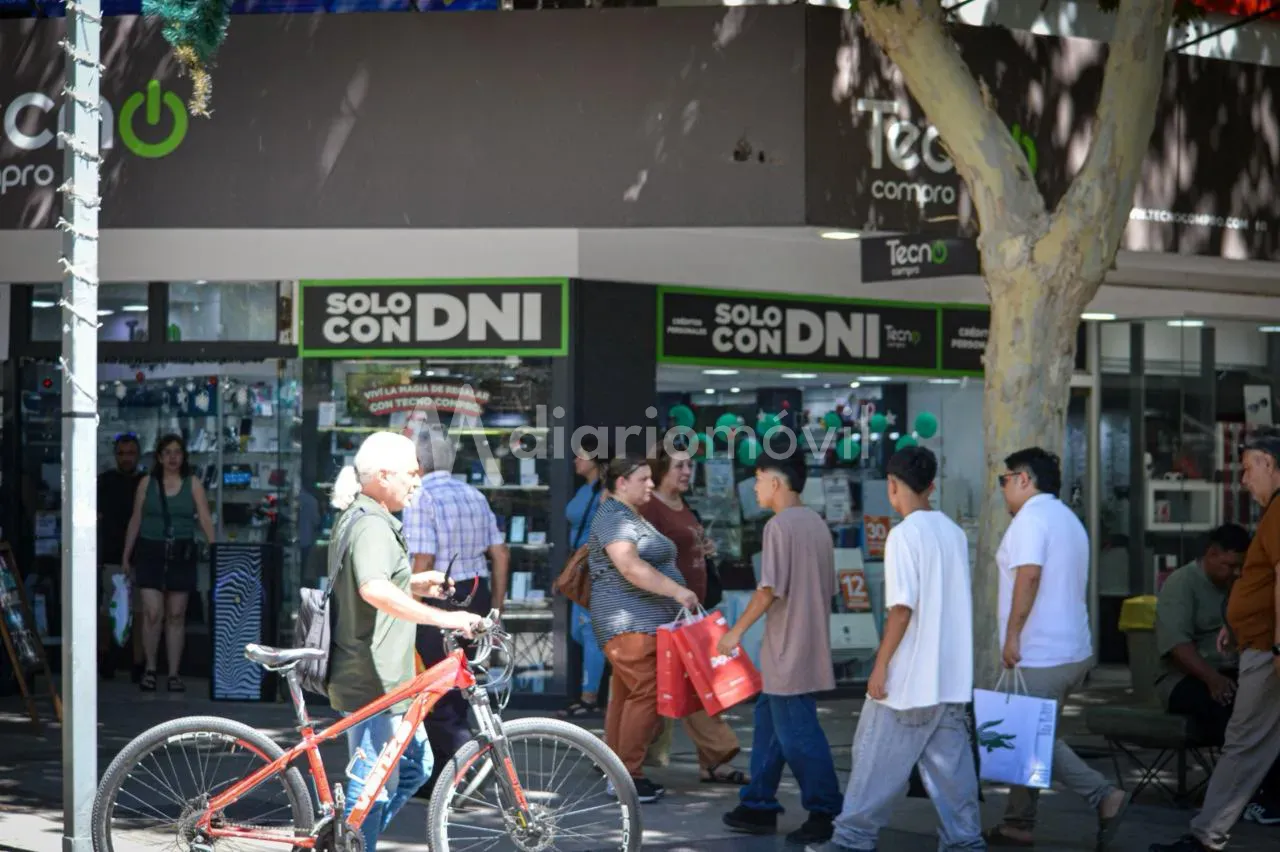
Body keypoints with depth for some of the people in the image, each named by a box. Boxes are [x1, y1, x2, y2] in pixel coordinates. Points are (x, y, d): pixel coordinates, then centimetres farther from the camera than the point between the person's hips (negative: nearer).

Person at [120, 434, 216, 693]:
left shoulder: (193, 484, 4)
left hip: (181, 555, 1)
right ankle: (149, 669, 7)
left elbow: (205, 520, -3)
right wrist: (126, 556, 7)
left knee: (176, 615, 5)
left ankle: (173, 674, 10)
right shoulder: (147, 483, 6)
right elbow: (135, 521, 9)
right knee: (153, 613, -9)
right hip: (150, 552, 0)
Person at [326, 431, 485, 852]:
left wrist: (417, 583, 15)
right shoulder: (372, 526, -19)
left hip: (385, 679, 11)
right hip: (372, 682, -11)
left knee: (415, 765, 19)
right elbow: (375, 592, -37)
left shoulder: (354, 519, 15)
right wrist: (441, 618, -39)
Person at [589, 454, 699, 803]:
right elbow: (630, 567, -25)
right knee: (647, 694, -14)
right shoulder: (614, 519, -13)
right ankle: (629, 775, -12)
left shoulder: (632, 518, 21)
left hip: (647, 623, 10)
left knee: (626, 695, 10)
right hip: (631, 623, -10)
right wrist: (677, 591, -27)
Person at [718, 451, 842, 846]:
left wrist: (737, 630, -11)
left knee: (796, 732, -4)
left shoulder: (780, 525, -15)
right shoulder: (817, 523, 12)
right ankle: (759, 805, 21)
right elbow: (828, 587, 16)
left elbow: (769, 589, -20)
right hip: (811, 643, 9)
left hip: (789, 649, -9)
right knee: (769, 721, 16)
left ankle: (824, 813, -1)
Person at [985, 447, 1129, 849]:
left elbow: (1029, 575, -26)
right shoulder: (1068, 519, 19)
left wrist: (1012, 634, -24)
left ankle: (1104, 796, -10)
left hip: (1041, 655, -10)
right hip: (1074, 650, 10)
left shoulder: (1031, 517, -12)